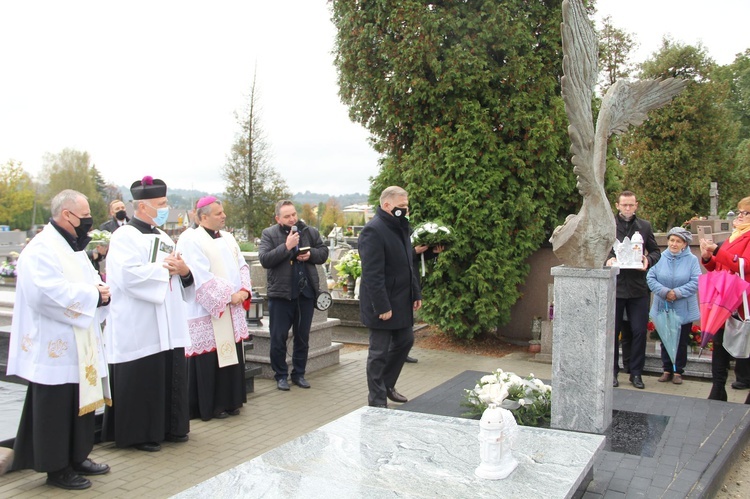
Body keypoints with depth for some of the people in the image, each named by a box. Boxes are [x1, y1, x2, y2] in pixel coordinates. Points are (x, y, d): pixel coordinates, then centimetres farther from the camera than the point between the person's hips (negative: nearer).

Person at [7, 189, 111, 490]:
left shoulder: (72, 246, 16)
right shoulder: (42, 249, -15)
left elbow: (88, 283, 20)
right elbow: (48, 292, -27)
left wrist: (100, 291, -4)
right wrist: (93, 295, -20)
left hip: (80, 346, 9)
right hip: (55, 348, -9)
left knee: (81, 402, 15)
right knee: (56, 408, 0)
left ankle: (77, 458, 28)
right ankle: (56, 468, 12)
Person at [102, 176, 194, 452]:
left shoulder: (162, 237, 16)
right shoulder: (125, 236, -8)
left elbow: (181, 278, 19)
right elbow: (129, 275, -23)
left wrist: (185, 271, -5)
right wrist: (165, 267, -13)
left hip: (168, 324, 8)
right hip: (139, 327, -8)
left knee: (171, 377, 10)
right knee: (142, 381, -1)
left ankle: (169, 427, 22)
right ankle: (139, 434, 11)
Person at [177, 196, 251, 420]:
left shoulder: (228, 238, 15)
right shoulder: (191, 240, -10)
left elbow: (242, 265, 13)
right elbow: (202, 277, -18)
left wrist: (244, 290, -5)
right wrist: (229, 295, -16)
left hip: (233, 311, 8)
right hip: (207, 312, -7)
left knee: (231, 354, 10)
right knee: (211, 359, -3)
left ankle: (230, 401, 21)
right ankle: (211, 406, 8)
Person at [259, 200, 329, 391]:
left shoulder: (310, 232, 5)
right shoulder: (269, 234, -5)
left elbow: (323, 253, 10)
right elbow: (264, 259, -15)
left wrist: (310, 254, -10)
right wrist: (286, 246, -23)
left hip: (306, 293, 3)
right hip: (280, 293, -3)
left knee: (303, 337, 12)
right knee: (278, 338, 3)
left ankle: (299, 373, 25)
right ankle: (281, 375, 17)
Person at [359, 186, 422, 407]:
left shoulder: (399, 227, 11)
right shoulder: (373, 231, -19)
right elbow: (373, 274, -24)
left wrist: (416, 293, 13)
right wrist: (382, 306, -25)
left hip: (401, 301, 9)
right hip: (383, 304, -9)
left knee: (405, 341, 18)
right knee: (379, 353, 1)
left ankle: (386, 385, 36)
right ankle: (377, 402, 13)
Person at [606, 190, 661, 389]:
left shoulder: (644, 226, 9)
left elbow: (656, 251, 13)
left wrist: (648, 260, -8)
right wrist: (607, 259, -18)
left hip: (638, 287, 2)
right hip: (614, 286, -2)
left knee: (639, 331, 4)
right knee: (612, 330, 5)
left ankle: (636, 372, 16)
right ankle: (612, 371, 17)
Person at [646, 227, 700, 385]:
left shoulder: (692, 260, -6)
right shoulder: (660, 258, -3)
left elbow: (696, 282, -13)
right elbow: (650, 278, -7)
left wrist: (678, 292, -21)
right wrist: (664, 291, -20)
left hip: (684, 310, -2)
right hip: (663, 308, 2)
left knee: (681, 341, 7)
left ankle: (678, 371, 18)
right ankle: (667, 370, 23)